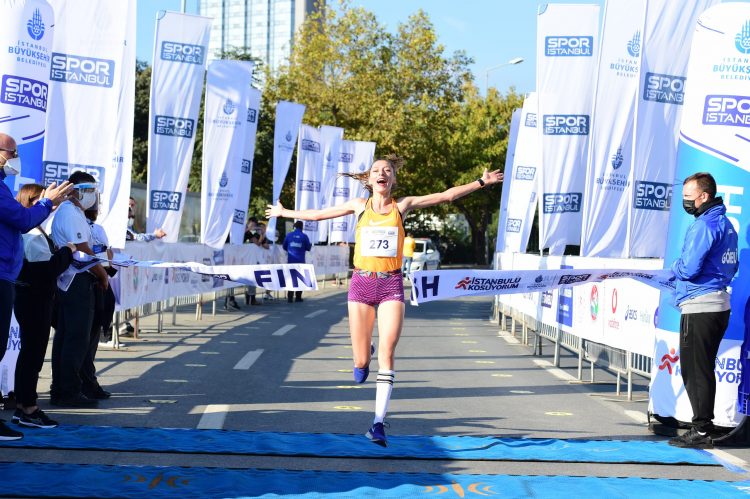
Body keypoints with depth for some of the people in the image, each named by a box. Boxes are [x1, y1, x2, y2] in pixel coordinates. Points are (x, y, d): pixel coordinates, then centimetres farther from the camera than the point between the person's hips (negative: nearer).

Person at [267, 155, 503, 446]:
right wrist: (284, 212, 24)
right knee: (361, 361, 1)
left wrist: (481, 182, 0)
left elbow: (446, 196, 5)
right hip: (361, 282, 1)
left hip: (391, 284, -1)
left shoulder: (402, 205, 6)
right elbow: (318, 214, 18)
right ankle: (363, 358, 41)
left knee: (387, 351, -15)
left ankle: (379, 422, -13)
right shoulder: (359, 205, 8)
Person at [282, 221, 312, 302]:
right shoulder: (304, 236, -4)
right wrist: (311, 245, 22)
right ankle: (298, 297, 6)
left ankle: (290, 297, -1)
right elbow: (308, 248, 0)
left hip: (291, 260, 2)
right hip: (300, 260, -2)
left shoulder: (289, 235, 2)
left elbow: (284, 247, 7)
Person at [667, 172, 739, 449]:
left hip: (699, 307, -10)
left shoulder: (703, 226, -17)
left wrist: (675, 266, -1)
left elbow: (688, 269, -22)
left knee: (695, 371, -4)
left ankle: (701, 431, -1)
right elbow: (732, 266, 23)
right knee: (704, 369, 16)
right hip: (720, 304, 10)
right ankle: (704, 425, 22)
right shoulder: (725, 223, 14)